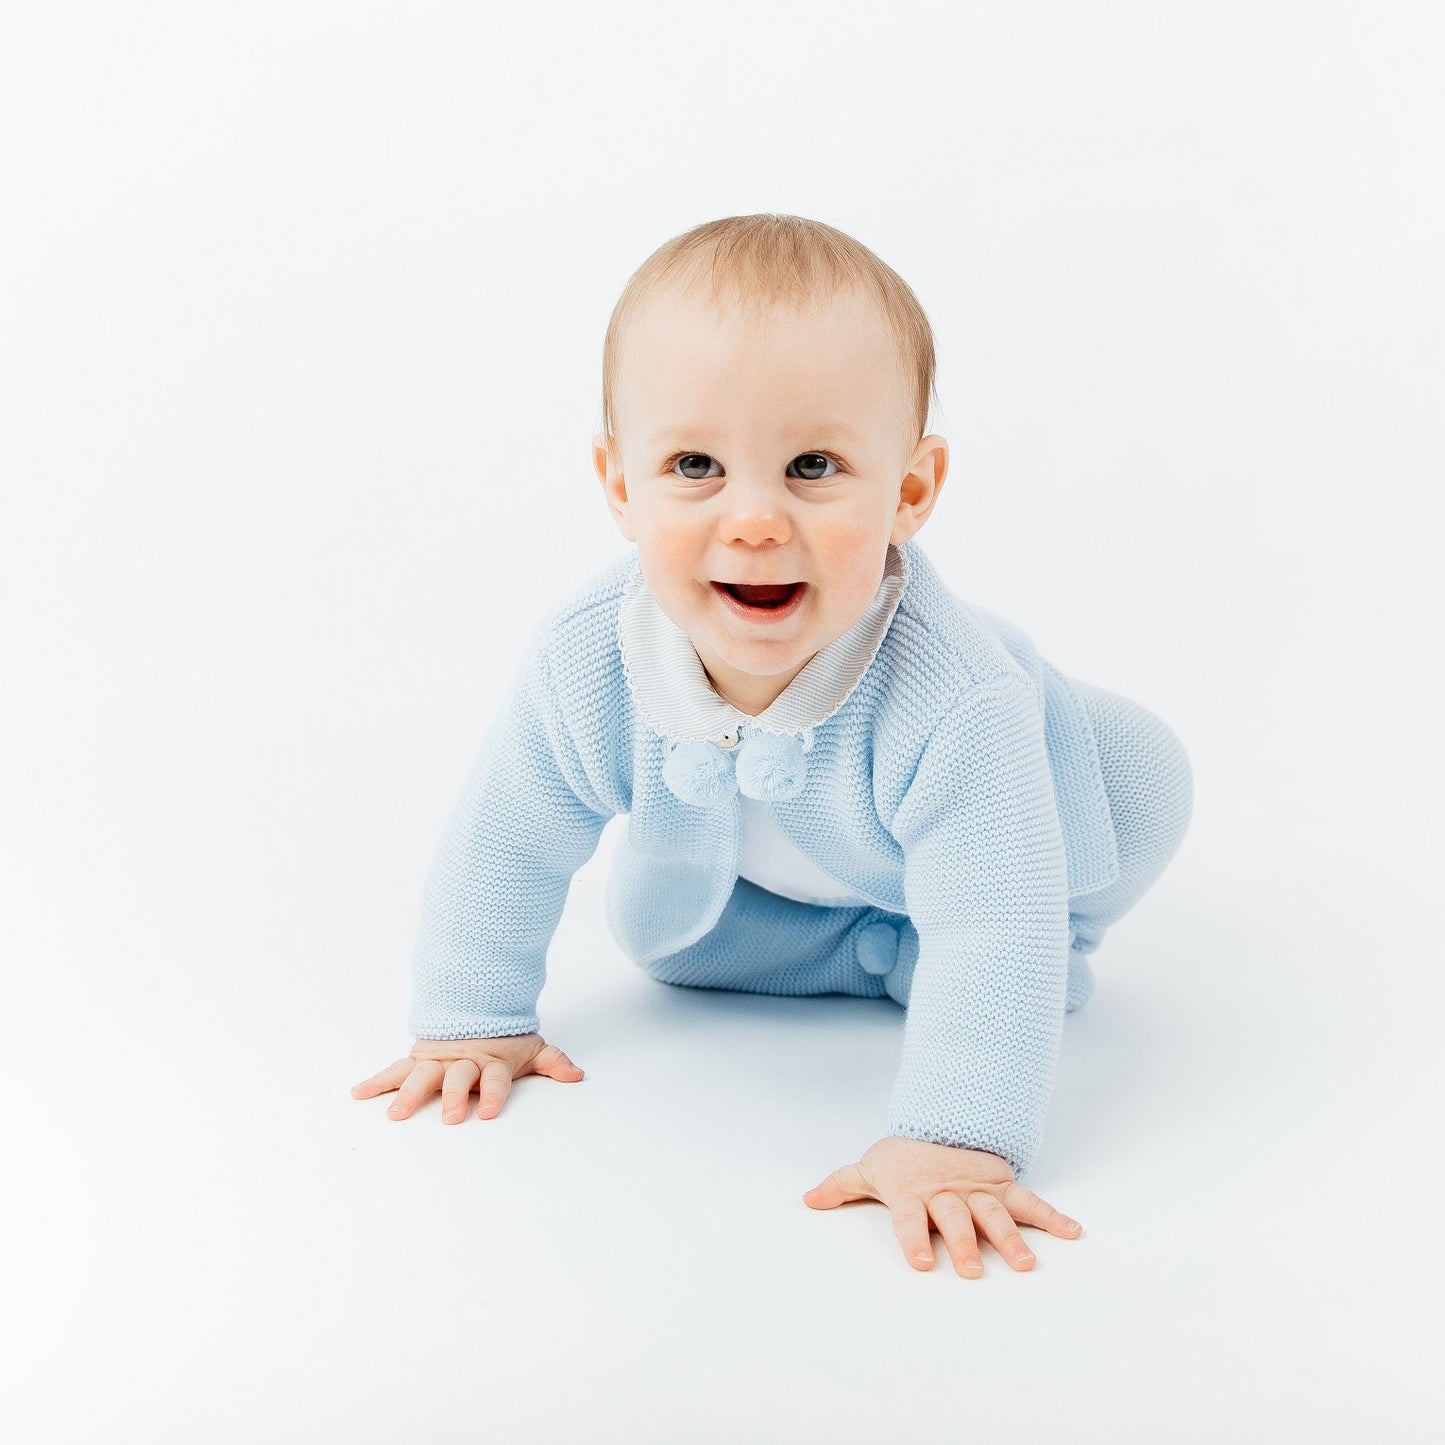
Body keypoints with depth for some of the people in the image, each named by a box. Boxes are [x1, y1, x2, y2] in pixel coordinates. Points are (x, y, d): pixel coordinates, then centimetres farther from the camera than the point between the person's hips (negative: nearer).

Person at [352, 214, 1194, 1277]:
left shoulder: (952, 701, -48)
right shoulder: (587, 662, -36)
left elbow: (994, 931, -47)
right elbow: (508, 846, -20)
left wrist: (954, 1137, -54)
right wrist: (474, 1023, -14)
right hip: (748, 860, 4)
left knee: (1138, 772, -19)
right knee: (656, 926, -9)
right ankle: (885, 952, 4)